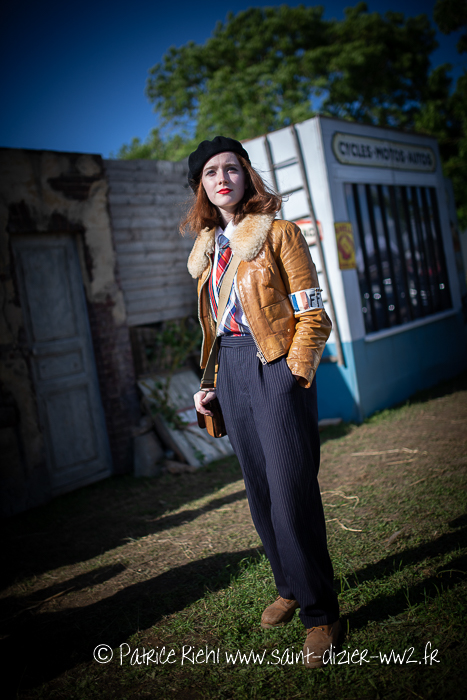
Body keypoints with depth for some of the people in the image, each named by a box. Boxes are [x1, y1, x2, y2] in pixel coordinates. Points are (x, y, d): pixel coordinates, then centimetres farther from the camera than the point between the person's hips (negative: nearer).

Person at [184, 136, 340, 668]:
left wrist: (293, 377, -15)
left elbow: (312, 316, -6)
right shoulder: (207, 251, 15)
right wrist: (216, 385, 12)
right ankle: (289, 589, 31)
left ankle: (319, 613, 9)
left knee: (291, 493, -7)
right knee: (259, 491, 12)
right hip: (232, 370, 6)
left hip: (276, 368, -6)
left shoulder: (279, 233, -2)